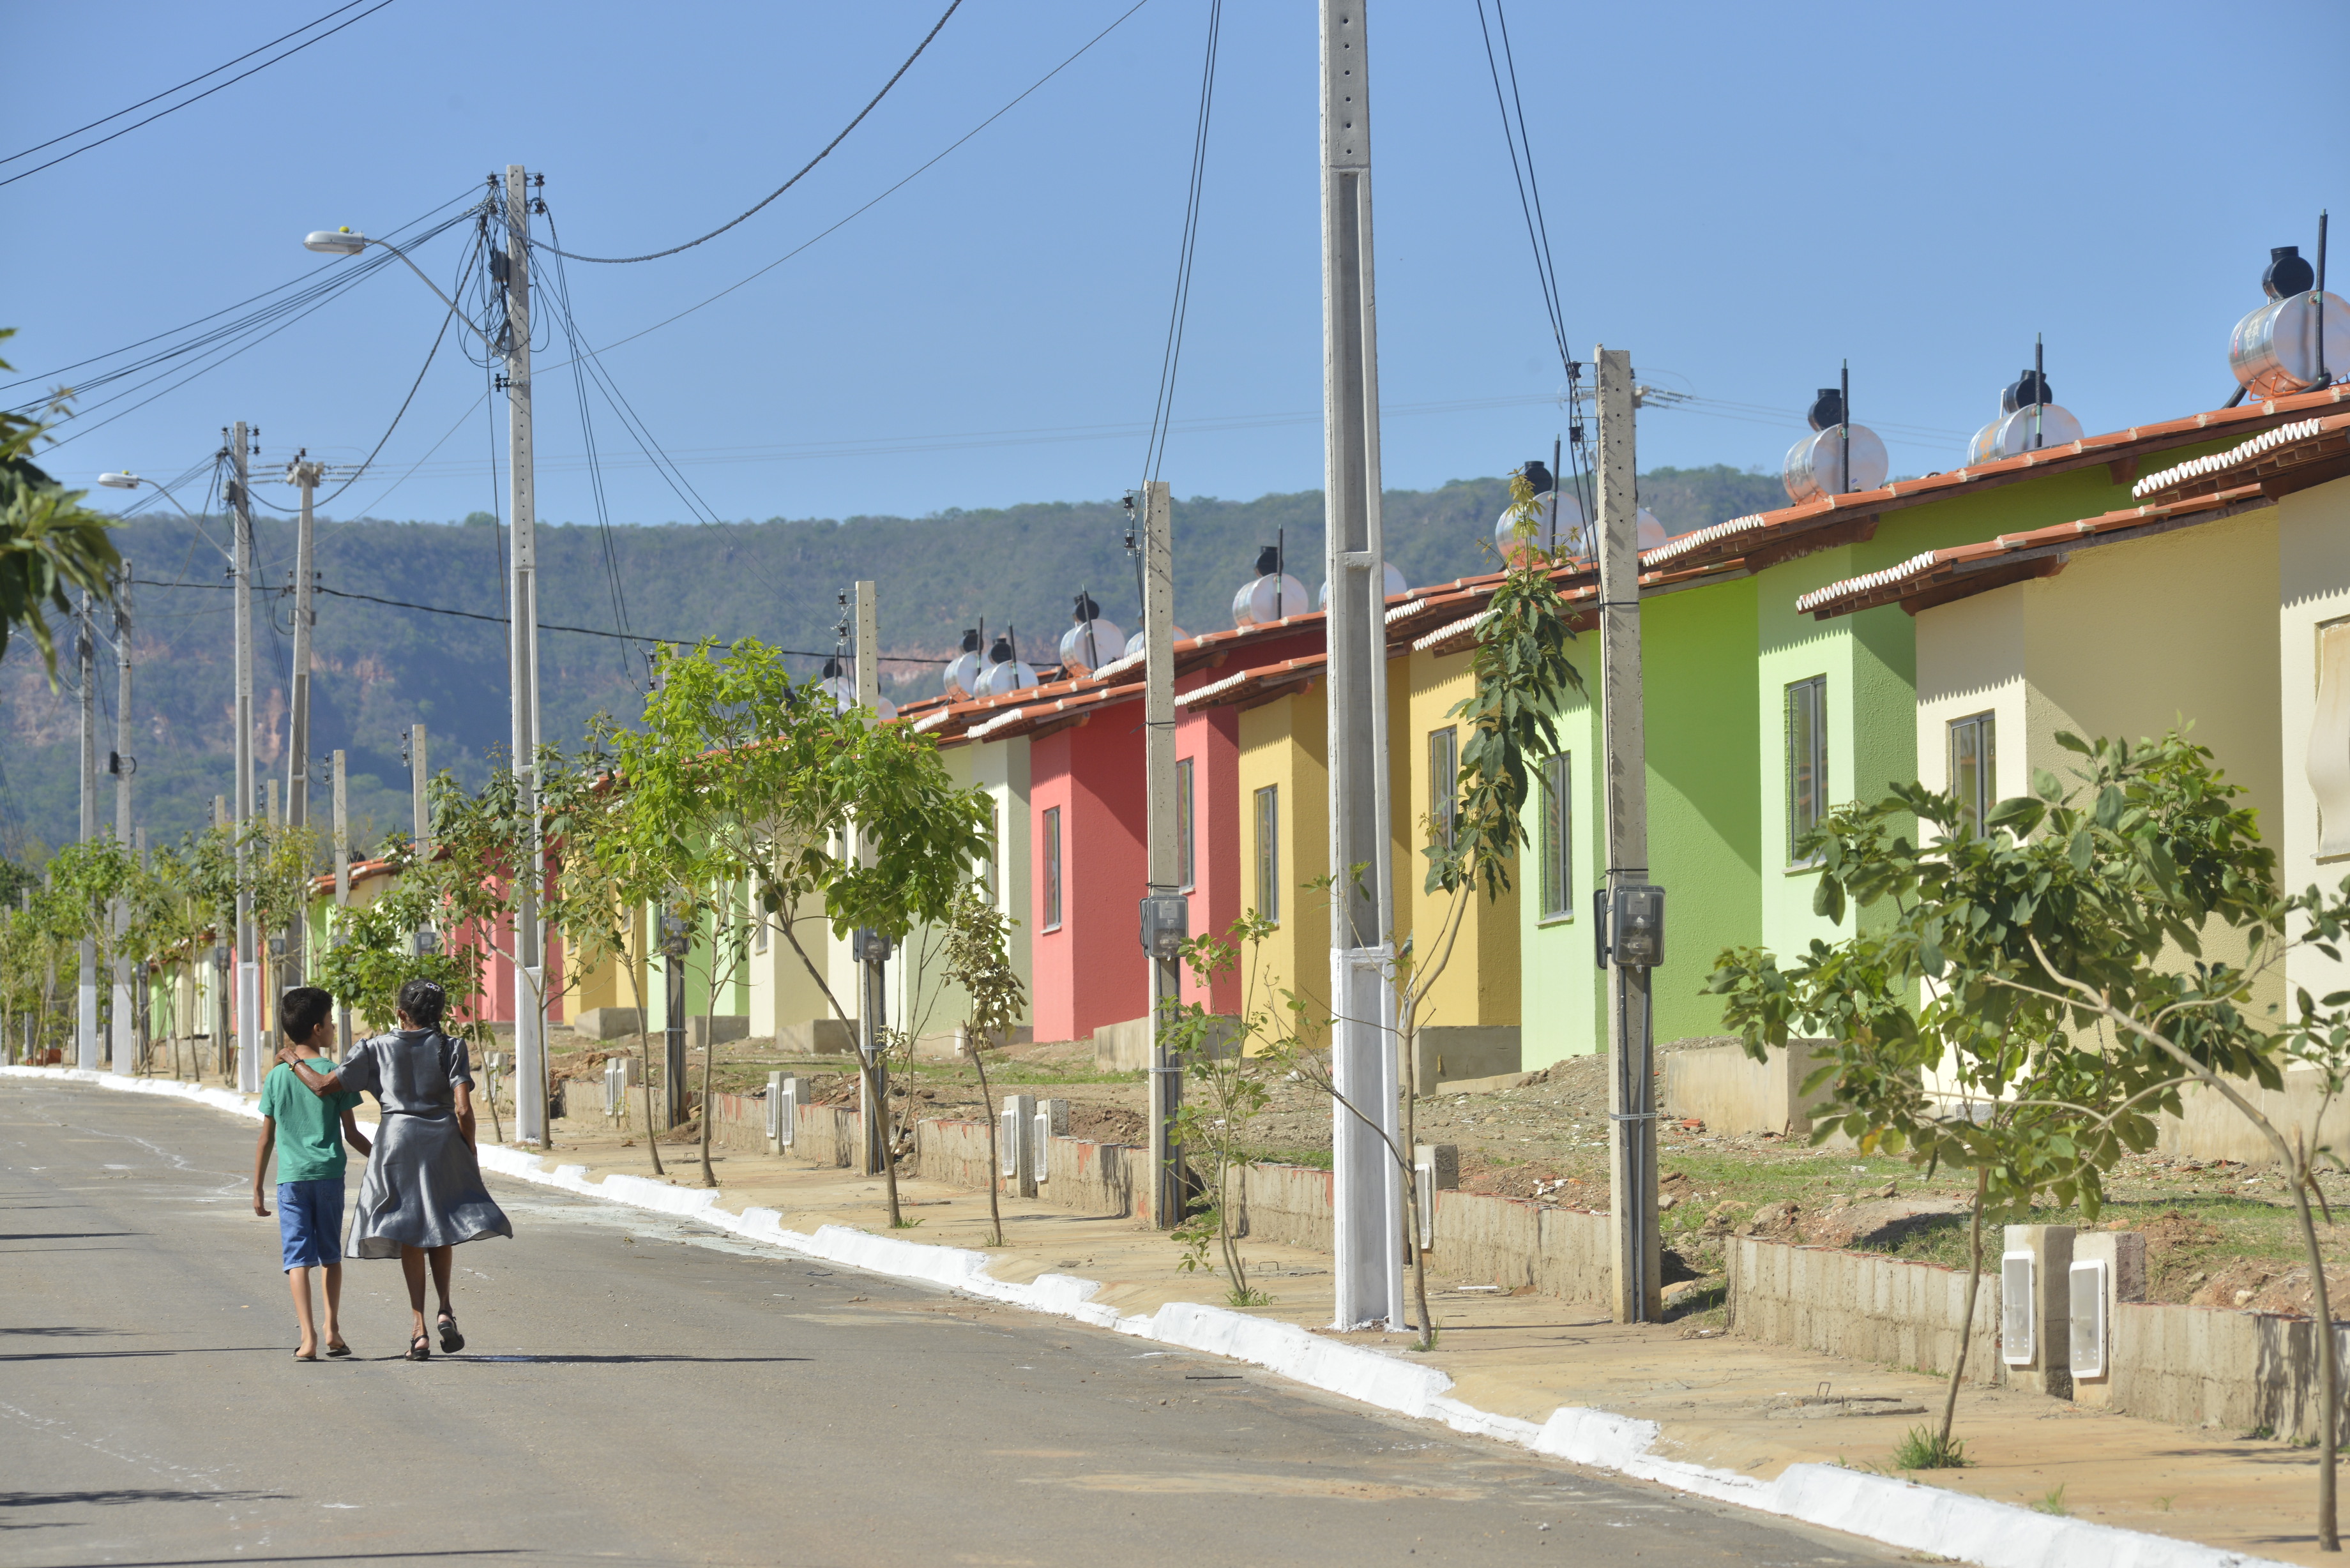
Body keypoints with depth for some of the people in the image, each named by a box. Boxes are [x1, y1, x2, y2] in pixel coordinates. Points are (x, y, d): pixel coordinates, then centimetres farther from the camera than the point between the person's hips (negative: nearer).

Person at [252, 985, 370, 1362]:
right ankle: (332, 1329, 15)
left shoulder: (277, 1077, 2)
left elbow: (266, 1139, 5)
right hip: (328, 1172, 0)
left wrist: (257, 1189, 11)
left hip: (291, 1176, 0)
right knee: (331, 1254, 16)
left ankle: (308, 1336, -13)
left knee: (298, 1258, -2)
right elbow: (351, 1134, -1)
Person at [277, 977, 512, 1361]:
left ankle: (420, 1329, -1)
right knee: (440, 1228, 19)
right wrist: (470, 1156, 4)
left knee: (410, 1235, 6)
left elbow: (324, 1086, 2)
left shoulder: (377, 1048, 2)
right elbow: (463, 1110, -8)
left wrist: (293, 1062, 20)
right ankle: (445, 1309, 0)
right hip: (443, 1141, 0)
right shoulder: (451, 1048, 0)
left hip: (397, 1141, 0)